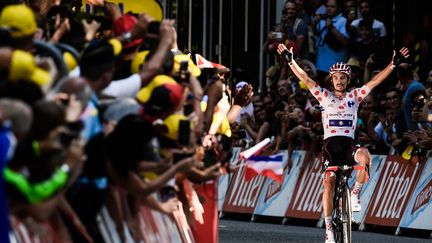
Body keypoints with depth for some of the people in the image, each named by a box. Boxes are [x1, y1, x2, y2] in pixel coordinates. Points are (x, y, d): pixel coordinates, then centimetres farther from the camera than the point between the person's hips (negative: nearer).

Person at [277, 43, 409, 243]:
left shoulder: (355, 96, 10)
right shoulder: (325, 96, 8)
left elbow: (376, 81, 5)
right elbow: (305, 78, 2)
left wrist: (393, 64, -3)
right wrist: (290, 60, -6)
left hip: (348, 145, 0)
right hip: (330, 145, 0)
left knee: (365, 156, -34)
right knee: (328, 183, -15)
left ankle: (355, 193, -13)